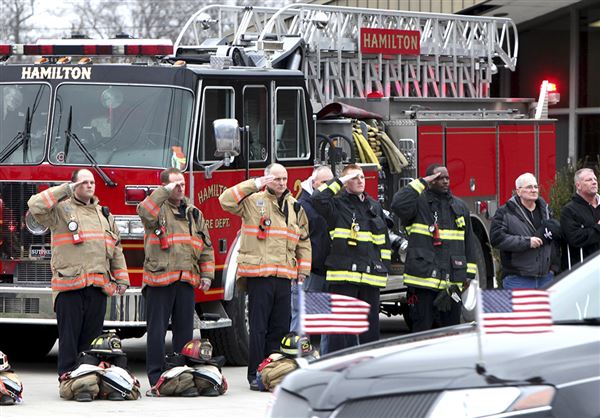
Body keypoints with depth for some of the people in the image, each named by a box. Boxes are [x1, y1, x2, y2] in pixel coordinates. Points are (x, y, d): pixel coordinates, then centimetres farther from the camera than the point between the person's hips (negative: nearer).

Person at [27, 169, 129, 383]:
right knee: (69, 336, -4)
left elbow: (116, 249, 22)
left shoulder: (104, 214, 21)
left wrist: (122, 279, 15)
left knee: (92, 336, 7)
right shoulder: (61, 210, 4)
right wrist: (64, 190, -10)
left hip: (98, 285, 5)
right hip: (70, 285, -5)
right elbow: (35, 205, -15)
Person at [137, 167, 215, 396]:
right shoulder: (157, 208, 2)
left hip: (186, 280, 5)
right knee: (157, 332, -3)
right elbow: (145, 212, -24)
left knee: (184, 331, 8)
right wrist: (165, 192, -21)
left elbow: (206, 247, 18)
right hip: (159, 279, -5)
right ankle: (156, 380, -2)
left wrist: (207, 274, 9)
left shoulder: (194, 214, 16)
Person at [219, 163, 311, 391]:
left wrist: (303, 269, 14)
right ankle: (255, 375, 1)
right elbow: (226, 200, -14)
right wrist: (253, 185, -13)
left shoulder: (295, 207, 15)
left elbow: (303, 240, 21)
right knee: (258, 327, -3)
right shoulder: (253, 201, 1)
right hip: (258, 274, -5)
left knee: (281, 327, 7)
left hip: (284, 276, 5)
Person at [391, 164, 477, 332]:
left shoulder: (460, 206, 16)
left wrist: (469, 273, 13)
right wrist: (421, 183, -15)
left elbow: (468, 241, 19)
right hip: (424, 278, -5)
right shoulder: (419, 202, -2)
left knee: (451, 328, 10)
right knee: (422, 327, -2)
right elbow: (399, 204, -24)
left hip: (452, 280, 5)